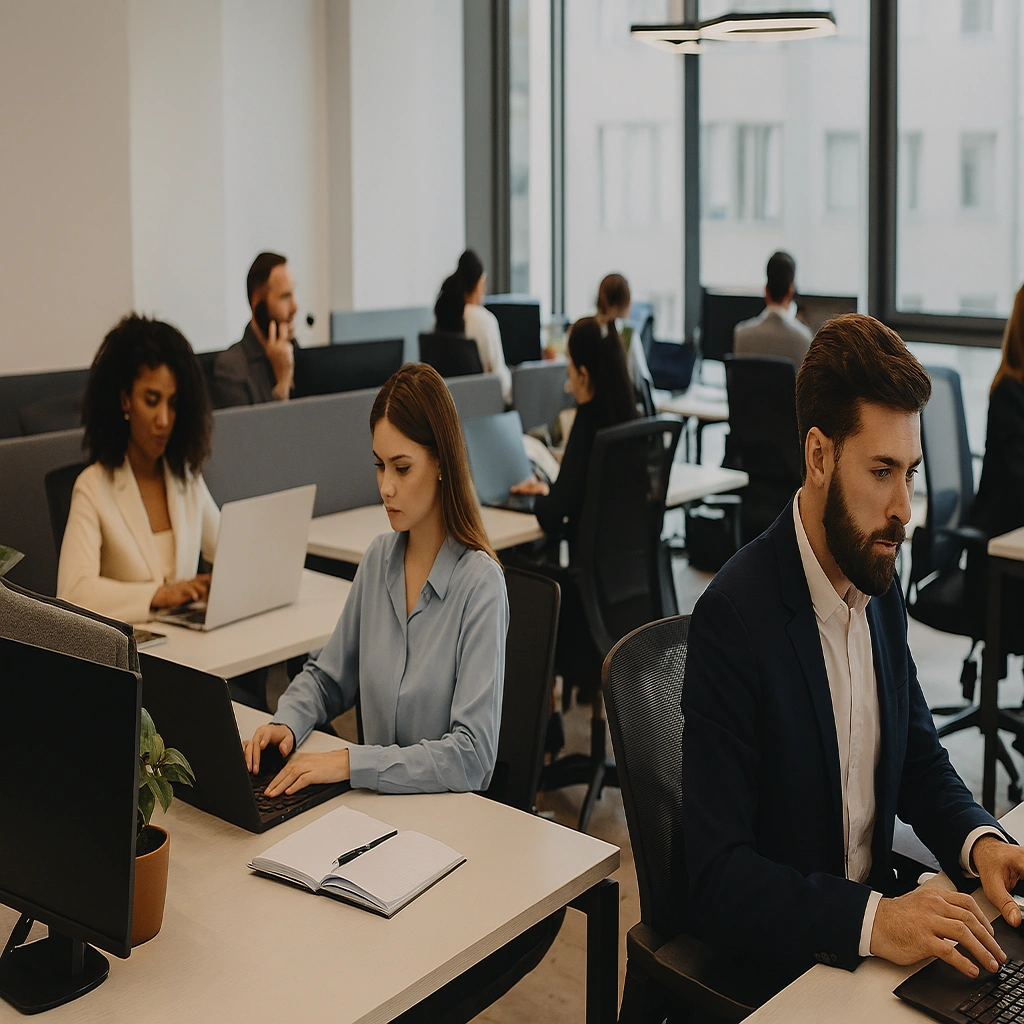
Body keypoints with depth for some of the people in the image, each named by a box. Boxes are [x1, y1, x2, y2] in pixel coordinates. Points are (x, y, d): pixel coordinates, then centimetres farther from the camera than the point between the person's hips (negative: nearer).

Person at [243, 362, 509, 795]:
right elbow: (326, 676, 21)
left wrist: (351, 761, -24)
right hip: (376, 798, 6)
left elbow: (473, 755, -19)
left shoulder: (479, 583, -13)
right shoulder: (378, 559, 7)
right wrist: (287, 722, 0)